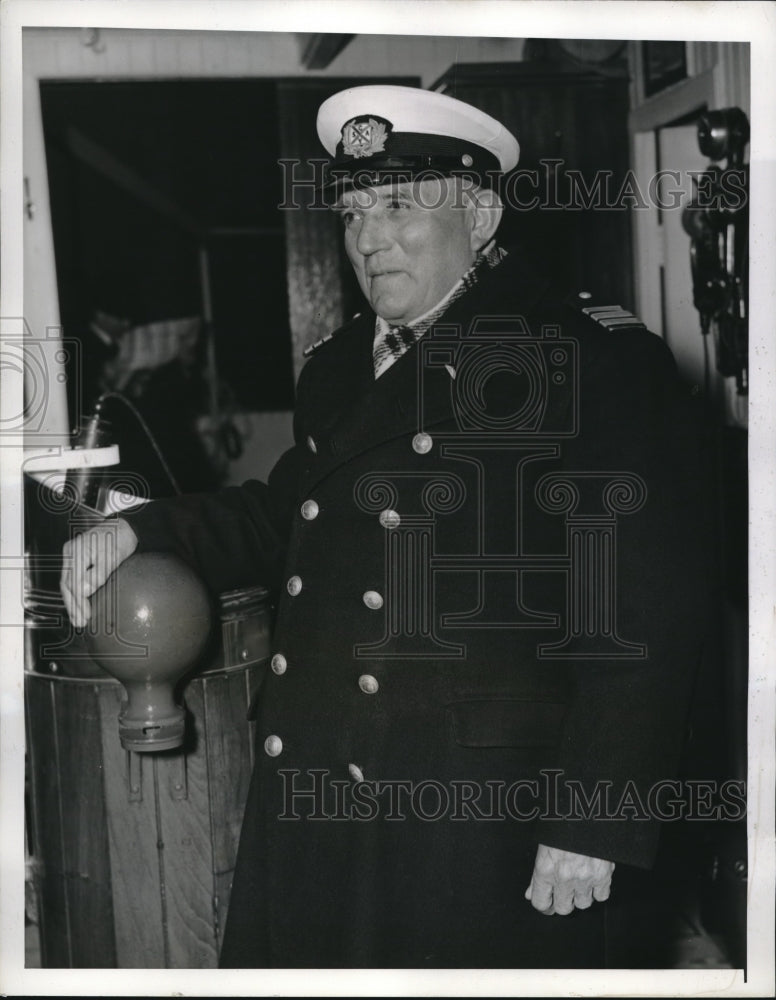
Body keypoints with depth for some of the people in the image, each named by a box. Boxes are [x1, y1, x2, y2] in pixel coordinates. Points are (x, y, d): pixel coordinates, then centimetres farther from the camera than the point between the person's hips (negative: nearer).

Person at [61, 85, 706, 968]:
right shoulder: (337, 367, 12)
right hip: (307, 802, 7)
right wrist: (142, 532, 7)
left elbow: (643, 610, -14)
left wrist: (594, 822, -16)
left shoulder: (601, 359, -10)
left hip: (482, 822, -6)